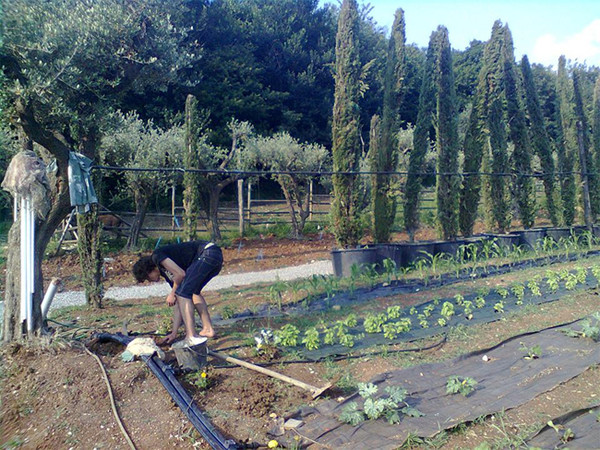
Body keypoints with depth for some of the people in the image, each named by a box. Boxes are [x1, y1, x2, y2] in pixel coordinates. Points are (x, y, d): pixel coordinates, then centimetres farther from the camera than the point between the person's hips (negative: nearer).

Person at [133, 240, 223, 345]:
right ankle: (208, 329, 25)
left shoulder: (156, 256, 4)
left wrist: (172, 293, 6)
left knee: (182, 293, -7)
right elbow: (178, 303, 26)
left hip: (207, 252, -10)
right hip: (217, 255, 10)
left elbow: (180, 274, -12)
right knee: (194, 291, 26)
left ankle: (192, 337, -10)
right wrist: (174, 333, 26)